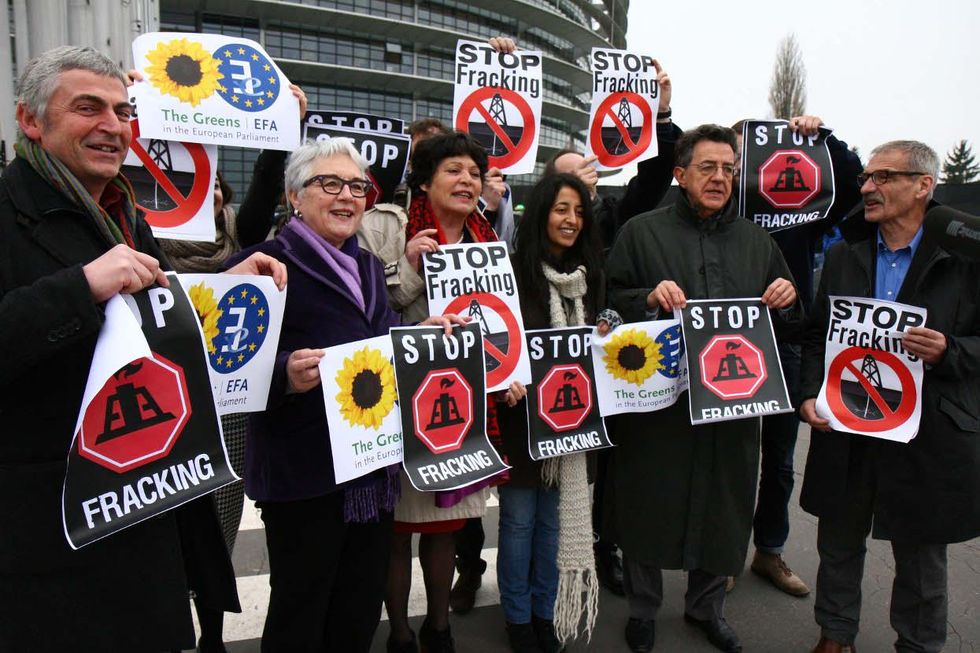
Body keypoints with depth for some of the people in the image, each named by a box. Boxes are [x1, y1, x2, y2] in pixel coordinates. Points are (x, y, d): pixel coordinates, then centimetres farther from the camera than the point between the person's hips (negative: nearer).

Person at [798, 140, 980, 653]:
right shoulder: (843, 255, 7)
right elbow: (816, 335, 8)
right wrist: (810, 394, -4)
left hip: (926, 434, -3)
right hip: (844, 429, 3)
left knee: (921, 557, 14)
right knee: (839, 544, 17)